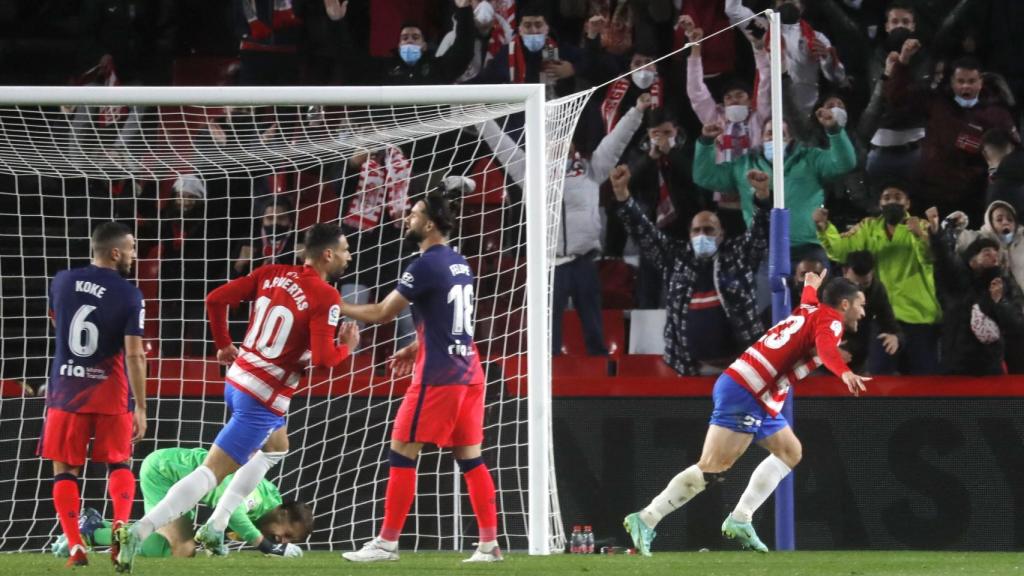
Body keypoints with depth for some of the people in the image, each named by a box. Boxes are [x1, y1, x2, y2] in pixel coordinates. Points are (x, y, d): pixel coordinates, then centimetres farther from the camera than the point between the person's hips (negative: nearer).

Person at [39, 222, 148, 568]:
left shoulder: (62, 282, 2)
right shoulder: (129, 295, -9)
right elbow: (134, 355, -13)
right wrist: (140, 407, -9)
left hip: (66, 392, 1)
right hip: (110, 395, -1)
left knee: (65, 470, 9)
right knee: (119, 464, 14)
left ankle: (75, 547, -2)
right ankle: (121, 526, -10)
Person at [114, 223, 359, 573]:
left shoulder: (272, 274, 5)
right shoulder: (326, 298, -15)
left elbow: (216, 299, 3)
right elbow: (322, 358, -22)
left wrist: (223, 345, 15)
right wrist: (347, 347, -1)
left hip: (238, 379, 9)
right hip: (264, 399, -9)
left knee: (276, 447, 32)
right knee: (212, 472, -9)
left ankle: (215, 527, 25)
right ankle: (139, 532, -21)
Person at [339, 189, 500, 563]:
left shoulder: (426, 265, -14)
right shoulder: (458, 263, 13)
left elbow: (383, 313, -9)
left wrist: (338, 307, 2)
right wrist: (416, 348, 23)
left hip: (438, 376, -8)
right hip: (467, 372, 8)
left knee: (402, 455, -2)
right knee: (470, 458, 9)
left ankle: (387, 542, 0)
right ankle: (489, 543, 4)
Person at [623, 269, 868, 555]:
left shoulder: (811, 311, 21)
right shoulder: (830, 320, -5)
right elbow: (826, 348, -29)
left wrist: (811, 285, 69)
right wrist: (845, 373, -46)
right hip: (746, 394, -10)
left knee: (790, 452, 15)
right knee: (712, 468, -14)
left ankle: (739, 520, 9)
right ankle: (646, 519, -14)